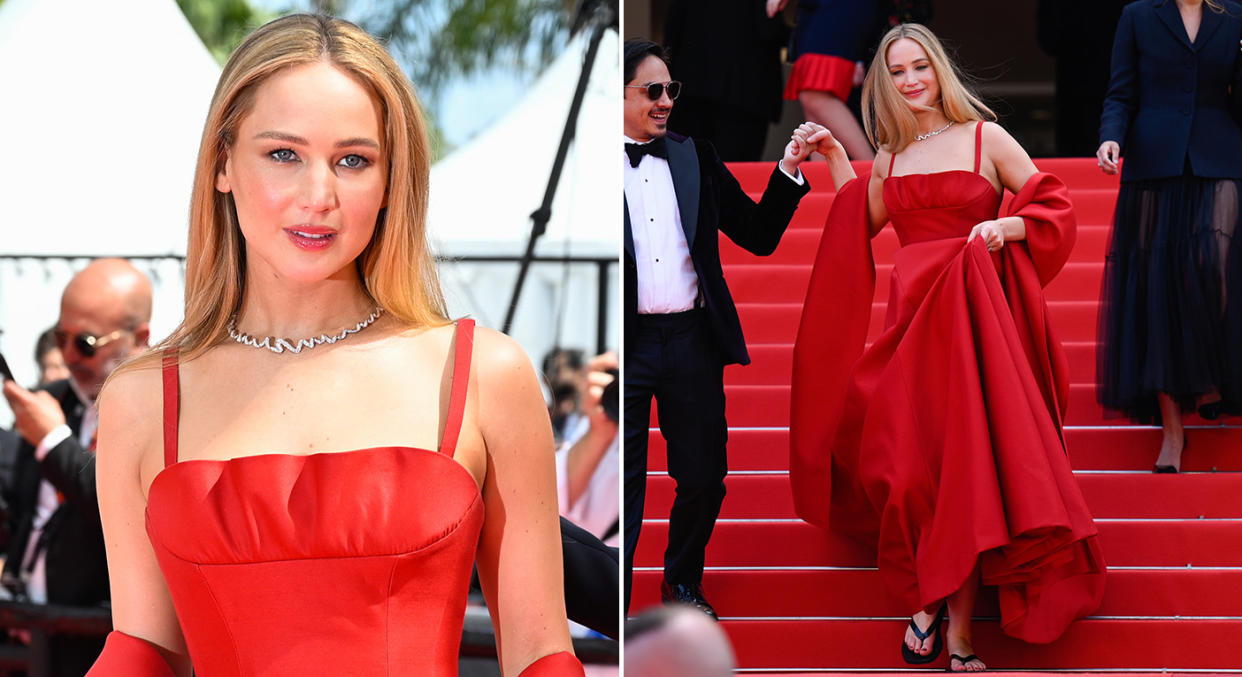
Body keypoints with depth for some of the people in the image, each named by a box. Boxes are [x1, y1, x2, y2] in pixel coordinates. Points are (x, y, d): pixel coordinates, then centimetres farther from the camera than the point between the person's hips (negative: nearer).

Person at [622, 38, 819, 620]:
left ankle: (682, 583, 34)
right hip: (626, 346, -4)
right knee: (622, 487, 0)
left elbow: (758, 237, 11)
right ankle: (613, 599, 12)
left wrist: (789, 170, 0)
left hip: (692, 341, 4)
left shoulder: (694, 158, 11)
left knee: (704, 478, 12)